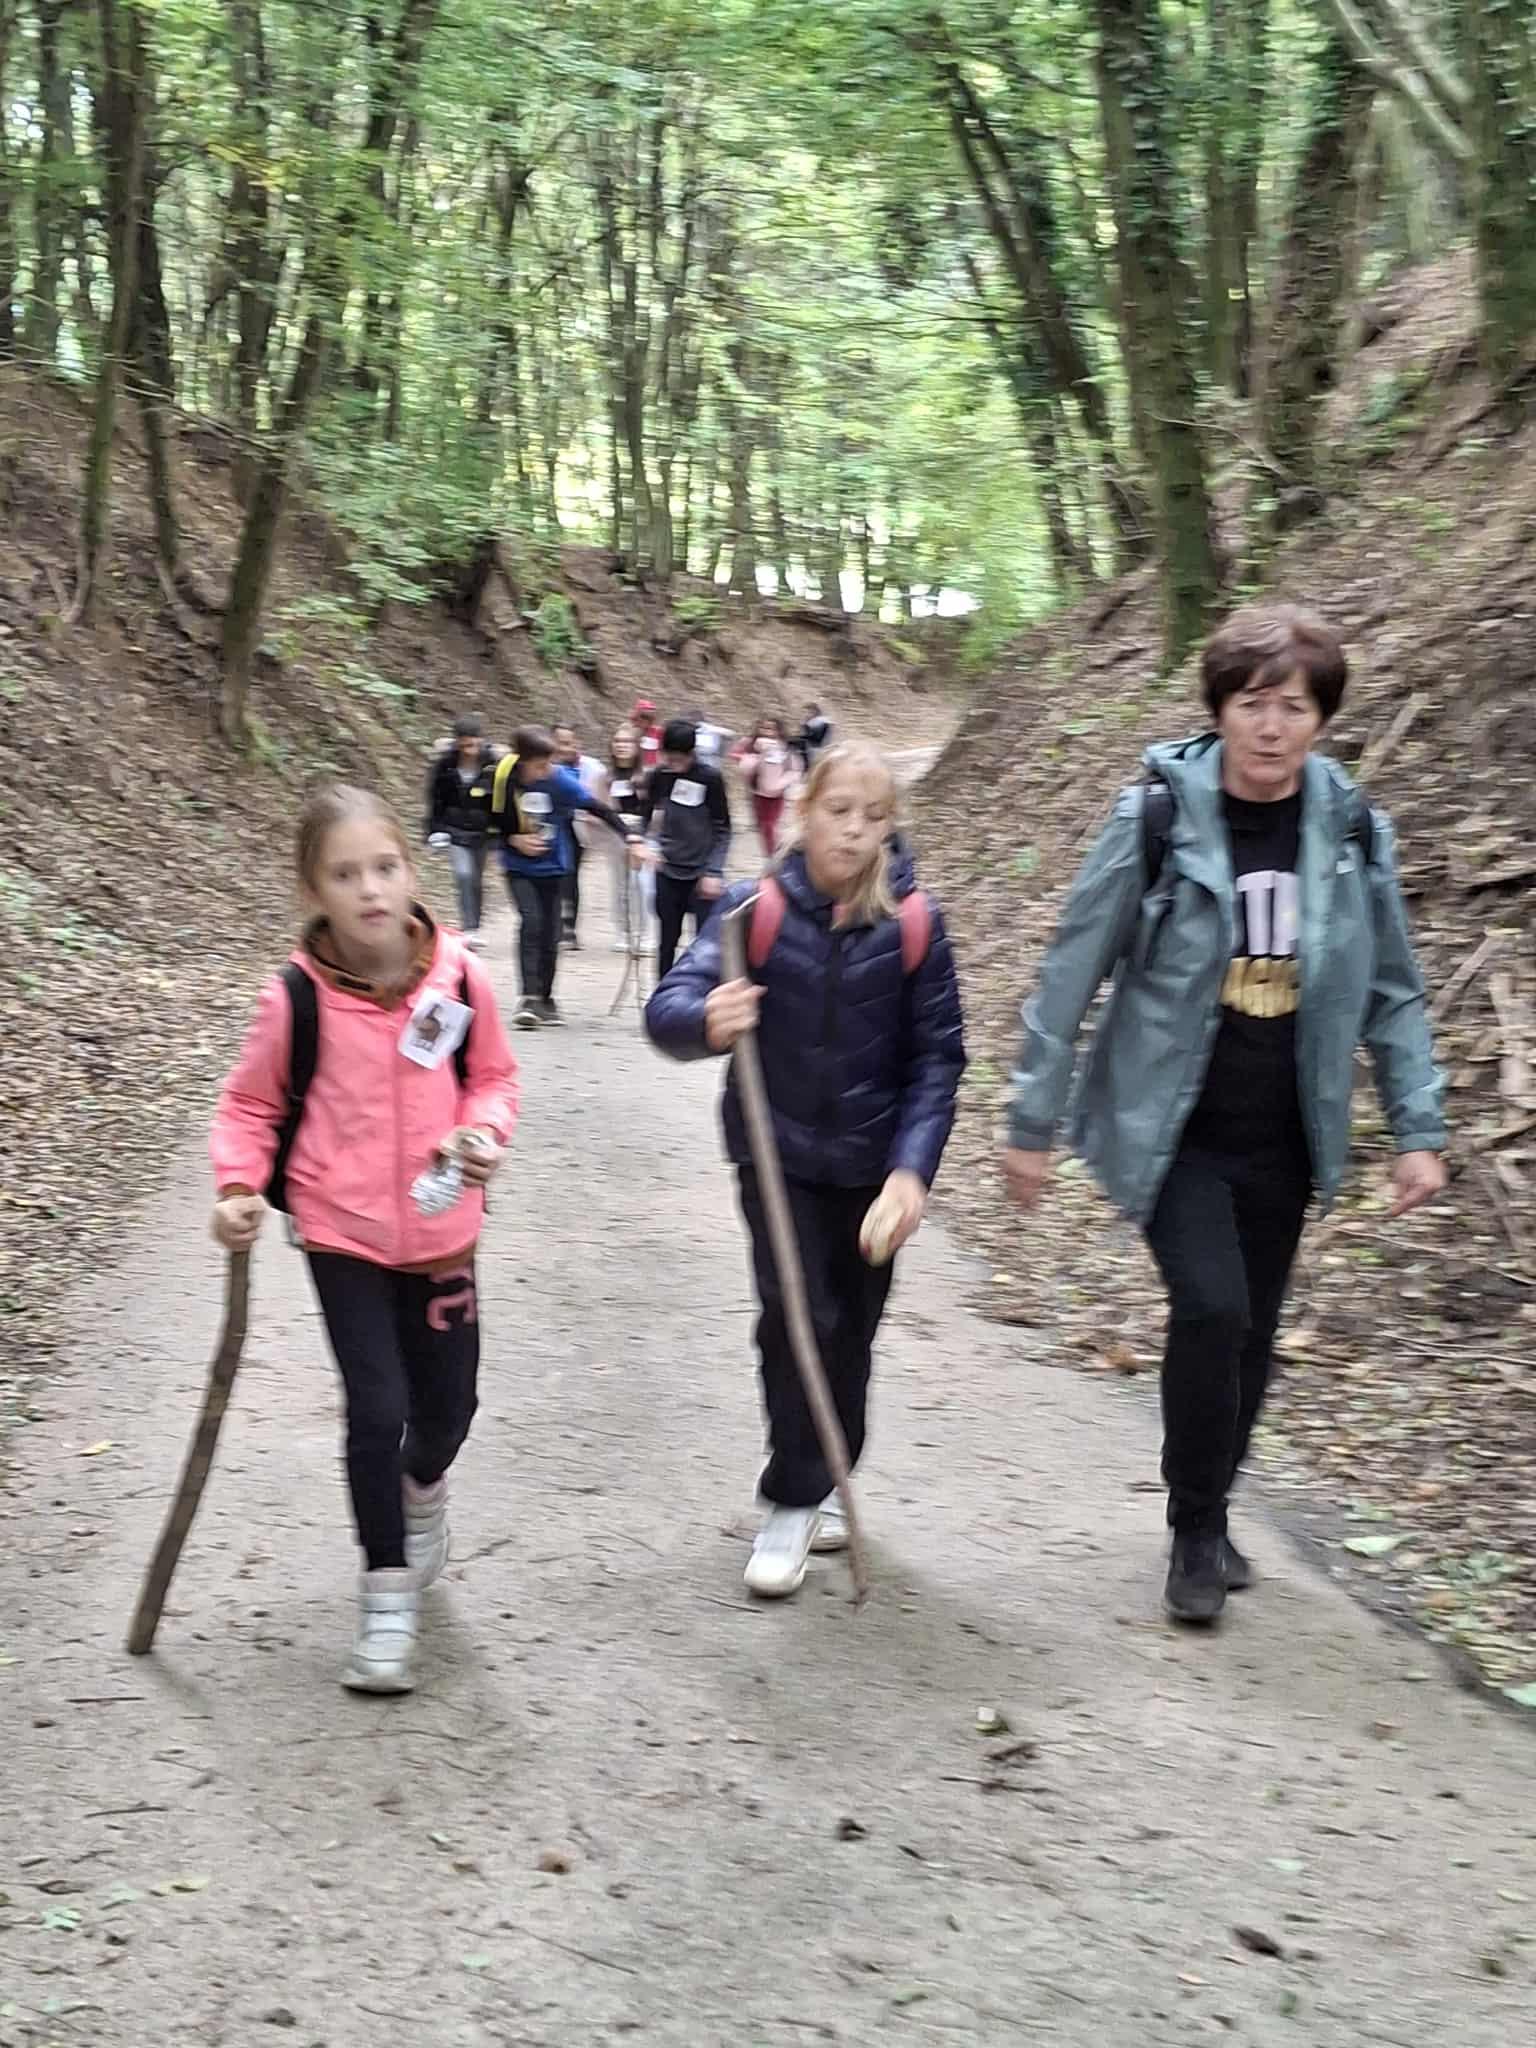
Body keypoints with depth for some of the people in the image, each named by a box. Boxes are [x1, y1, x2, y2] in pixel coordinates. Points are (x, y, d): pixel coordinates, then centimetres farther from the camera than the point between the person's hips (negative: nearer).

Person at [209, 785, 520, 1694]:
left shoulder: (461, 978, -11)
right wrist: (240, 1185, -16)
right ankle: (389, 1595, 11)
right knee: (377, 1409, -7)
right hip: (343, 1235, -2)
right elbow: (251, 1106, -1)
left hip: (441, 1232, 2)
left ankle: (423, 1490, 50)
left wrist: (486, 1132, -15)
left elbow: (494, 1077, 4)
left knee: (448, 1405, 14)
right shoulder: (296, 997, -15)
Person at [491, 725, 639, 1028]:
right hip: (518, 867, -1)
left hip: (551, 867, 1)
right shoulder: (504, 779, -14)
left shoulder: (560, 780, -17)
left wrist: (630, 837, -24)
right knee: (530, 921, -20)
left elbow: (600, 809, -16)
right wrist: (514, 840, -17)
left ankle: (545, 998, 24)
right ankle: (528, 997, -20)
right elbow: (493, 824, 0)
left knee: (550, 934, 5)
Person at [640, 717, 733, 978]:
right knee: (668, 941, 11)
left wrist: (714, 871, -11)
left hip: (702, 875, -3)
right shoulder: (659, 777, -1)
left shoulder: (710, 778, -9)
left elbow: (722, 830, -5)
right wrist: (652, 846, -8)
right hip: (668, 873, 3)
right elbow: (649, 817, 11)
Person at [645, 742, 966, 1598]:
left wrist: (912, 1169, -19)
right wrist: (706, 1021, -45)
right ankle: (792, 1503, 5)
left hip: (872, 1162, 1)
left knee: (852, 1328, 12)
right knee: (797, 1313, -12)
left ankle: (826, 1482, 35)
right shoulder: (759, 909, -13)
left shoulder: (913, 922, -11)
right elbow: (670, 1005, -21)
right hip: (777, 1152, -1)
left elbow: (938, 1057, -8)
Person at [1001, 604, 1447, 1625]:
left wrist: (1420, 1131, 1)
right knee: (1213, 1307, -18)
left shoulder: (1353, 830, -4)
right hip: (1170, 1127, -3)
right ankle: (1196, 1529, 2)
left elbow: (1394, 992, 5)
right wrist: (1033, 1122, -5)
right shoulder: (1159, 815, -13)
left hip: (1281, 1138, 4)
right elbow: (1073, 972, -8)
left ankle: (1211, 1514, 34)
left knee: (1252, 1333, 12)